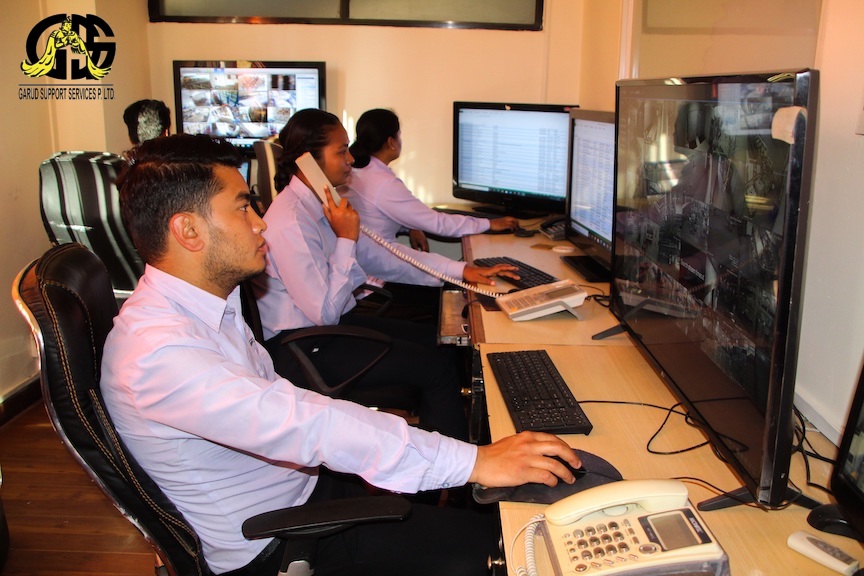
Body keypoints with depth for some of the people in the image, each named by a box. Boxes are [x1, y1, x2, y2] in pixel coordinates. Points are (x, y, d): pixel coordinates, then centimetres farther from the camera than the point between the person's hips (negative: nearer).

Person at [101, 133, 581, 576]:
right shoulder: (156, 351, -30)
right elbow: (303, 426, -37)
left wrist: (371, 428, 0)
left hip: (306, 477, 8)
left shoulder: (208, 302, 1)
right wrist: (474, 461, -37)